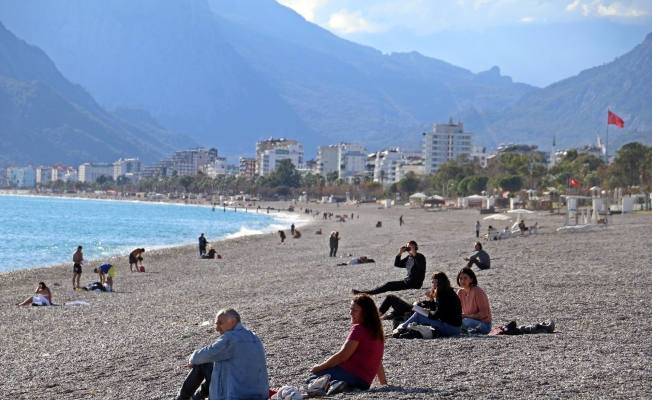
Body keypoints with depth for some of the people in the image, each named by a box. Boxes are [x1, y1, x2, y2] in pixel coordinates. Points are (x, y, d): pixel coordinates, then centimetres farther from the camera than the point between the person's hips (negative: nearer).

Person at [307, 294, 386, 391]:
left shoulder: (358, 329, -7)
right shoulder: (376, 331, 19)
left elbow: (342, 356, -11)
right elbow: (378, 361, 25)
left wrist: (319, 368, -3)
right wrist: (384, 383, 32)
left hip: (350, 373, -9)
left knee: (310, 381, -6)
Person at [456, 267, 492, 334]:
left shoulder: (477, 291, -16)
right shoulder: (460, 292, 3)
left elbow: (484, 313, -17)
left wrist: (468, 316, -28)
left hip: (484, 325, -7)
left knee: (465, 321, -36)